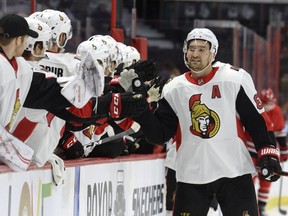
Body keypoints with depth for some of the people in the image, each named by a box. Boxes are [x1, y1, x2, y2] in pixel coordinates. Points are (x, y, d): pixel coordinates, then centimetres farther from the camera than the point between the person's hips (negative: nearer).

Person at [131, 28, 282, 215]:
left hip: (234, 172, -2)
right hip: (191, 177, 2)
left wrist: (268, 152, -9)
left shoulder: (235, 79, -3)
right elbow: (160, 134, 4)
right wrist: (141, 110, -10)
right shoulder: (174, 89, 6)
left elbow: (258, 119, -1)